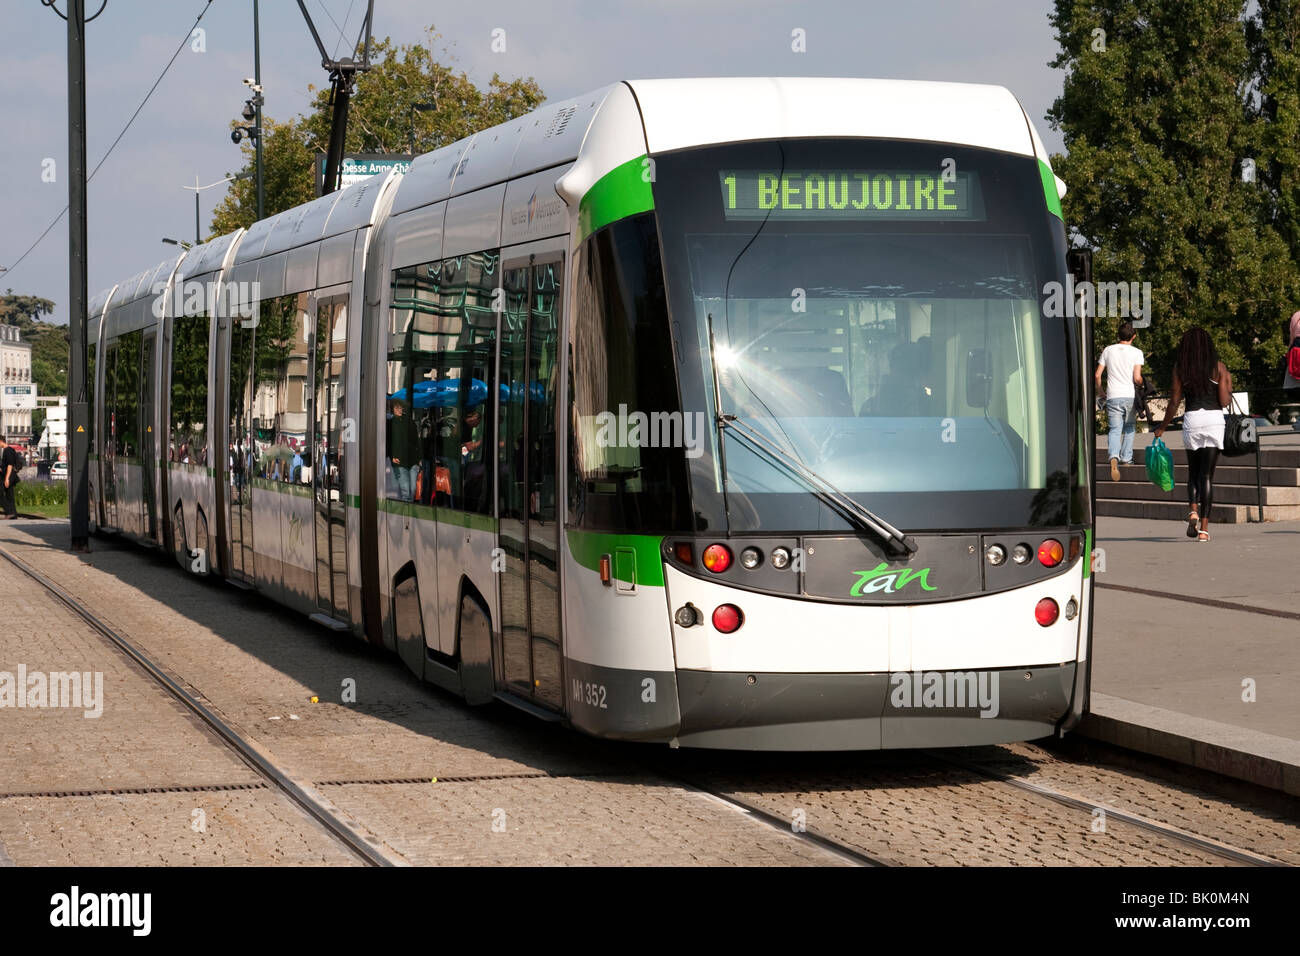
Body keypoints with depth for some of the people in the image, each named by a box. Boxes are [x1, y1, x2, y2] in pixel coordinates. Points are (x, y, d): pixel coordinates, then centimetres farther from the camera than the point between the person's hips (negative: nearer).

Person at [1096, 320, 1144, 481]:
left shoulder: (1108, 350, 6)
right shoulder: (1136, 353, -3)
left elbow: (1097, 375, 6)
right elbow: (1137, 378, -11)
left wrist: (1100, 391, 21)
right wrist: (1142, 384, 12)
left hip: (1113, 397, 1)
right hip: (1130, 396, -1)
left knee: (1115, 430, -4)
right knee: (1129, 428, 19)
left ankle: (1114, 456, -28)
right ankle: (1126, 458, 21)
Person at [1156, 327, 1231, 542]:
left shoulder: (1180, 368, 2)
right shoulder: (1218, 367, 0)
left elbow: (1174, 401, 1)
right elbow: (1224, 401, -3)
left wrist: (1163, 427, 12)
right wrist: (1229, 386, 17)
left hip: (1191, 419, 1)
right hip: (1214, 418, -1)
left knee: (1193, 472, 17)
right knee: (1207, 474, 1)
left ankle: (1193, 510, -9)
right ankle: (1204, 527, -4)